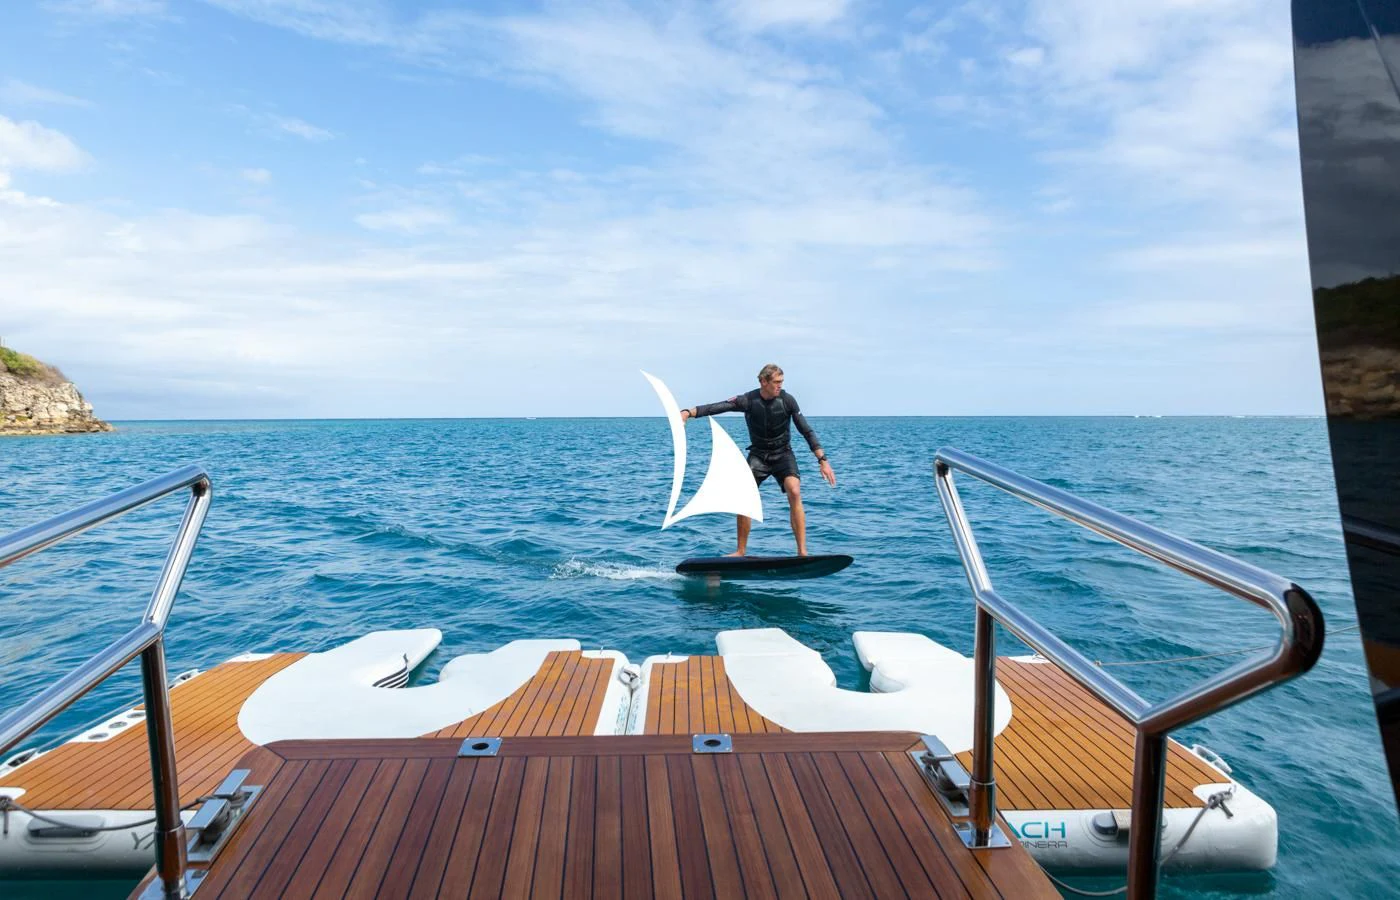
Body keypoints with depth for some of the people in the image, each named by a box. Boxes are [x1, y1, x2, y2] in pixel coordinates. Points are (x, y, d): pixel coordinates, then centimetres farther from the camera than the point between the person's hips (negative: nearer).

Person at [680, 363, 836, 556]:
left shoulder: (787, 400, -12)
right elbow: (717, 407, -24)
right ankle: (740, 552, 3)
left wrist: (823, 460, -13)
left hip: (783, 454, -1)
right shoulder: (748, 400, -12)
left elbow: (807, 431, -8)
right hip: (758, 455, 1)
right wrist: (689, 412, -39)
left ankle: (802, 552, -20)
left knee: (794, 493, -23)